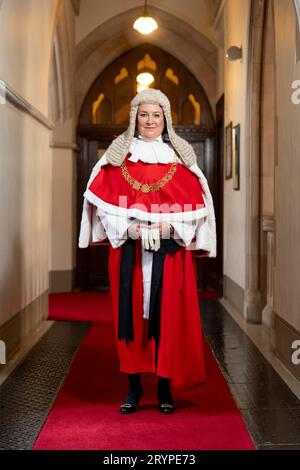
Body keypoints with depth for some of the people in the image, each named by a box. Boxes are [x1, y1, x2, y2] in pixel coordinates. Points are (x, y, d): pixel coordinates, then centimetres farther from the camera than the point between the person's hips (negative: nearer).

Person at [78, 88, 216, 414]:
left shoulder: (179, 156, 8)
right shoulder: (118, 155, 8)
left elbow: (194, 201, 4)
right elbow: (104, 198, 4)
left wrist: (171, 226, -10)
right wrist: (126, 227, -10)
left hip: (170, 248, 0)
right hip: (129, 246, 0)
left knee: (168, 314, 0)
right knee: (131, 312, 1)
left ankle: (165, 387, 11)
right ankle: (133, 386, 12)